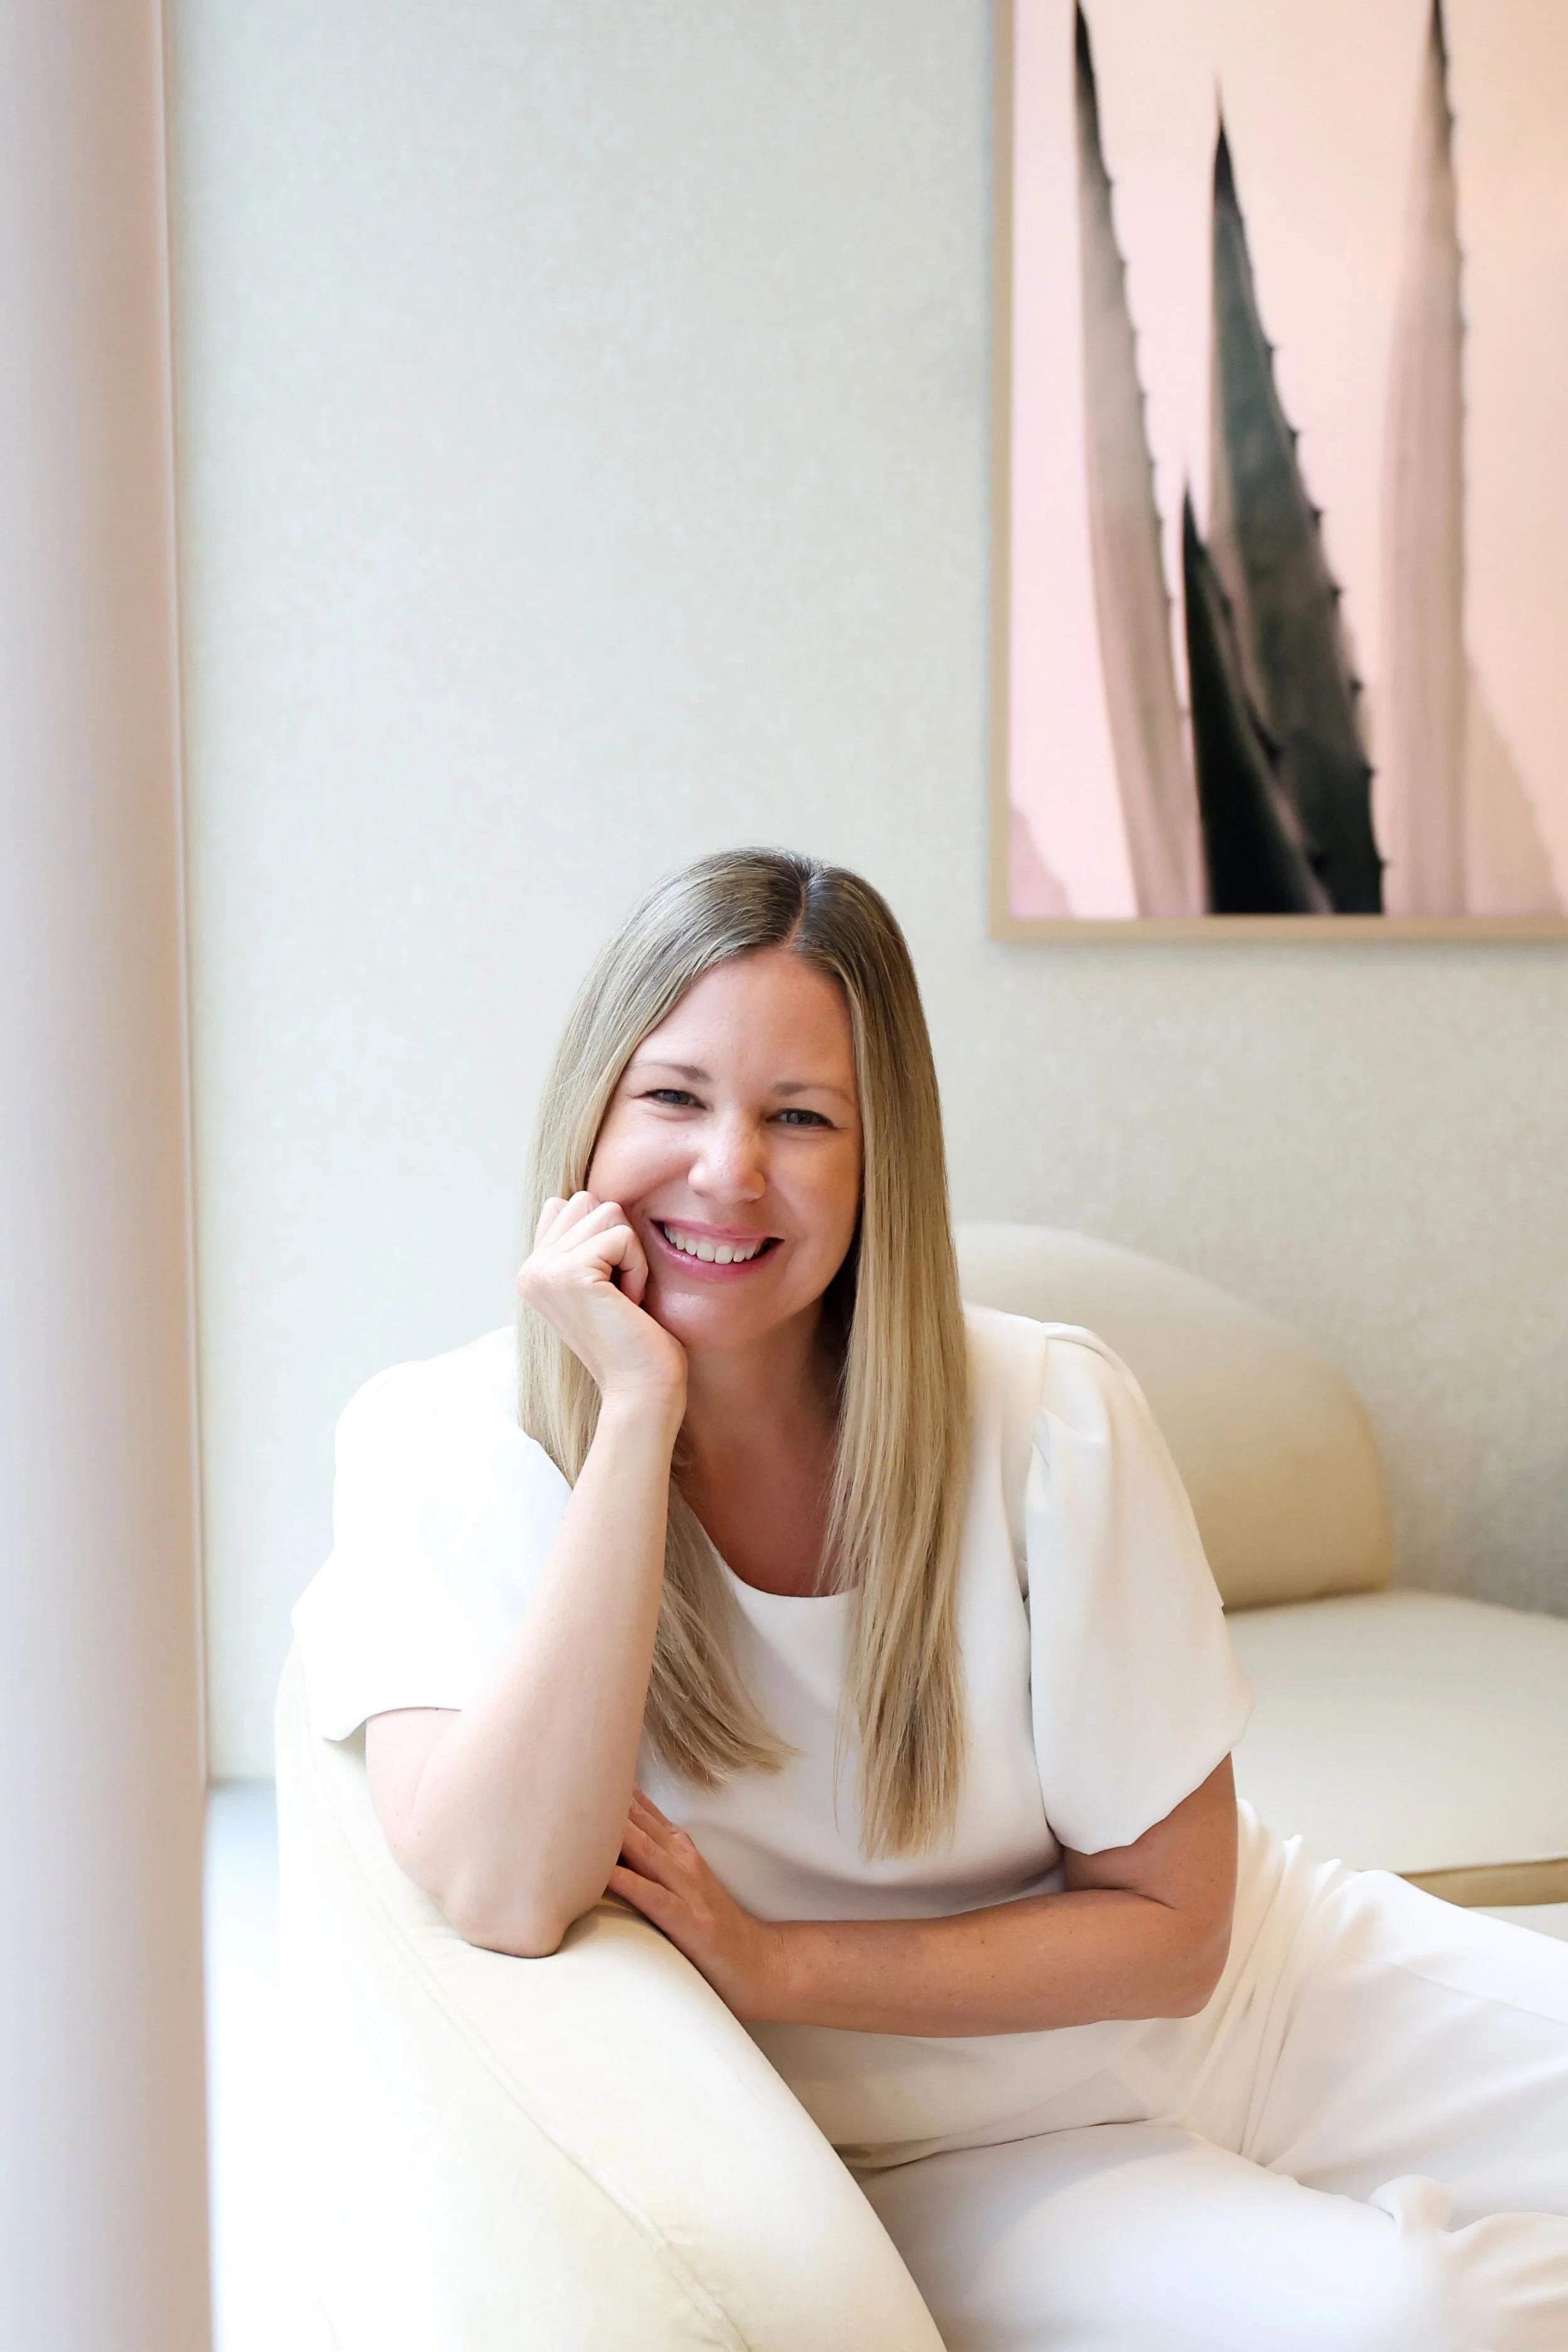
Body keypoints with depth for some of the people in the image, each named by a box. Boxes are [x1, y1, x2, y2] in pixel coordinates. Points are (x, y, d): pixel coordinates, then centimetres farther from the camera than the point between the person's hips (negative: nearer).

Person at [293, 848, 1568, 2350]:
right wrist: (638, 1410, -29)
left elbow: (1171, 1927, -8)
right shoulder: (438, 1450, -15)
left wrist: (771, 1964, -19)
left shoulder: (1047, 1423, -15)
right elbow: (505, 1900, -28)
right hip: (938, 2154, -2)